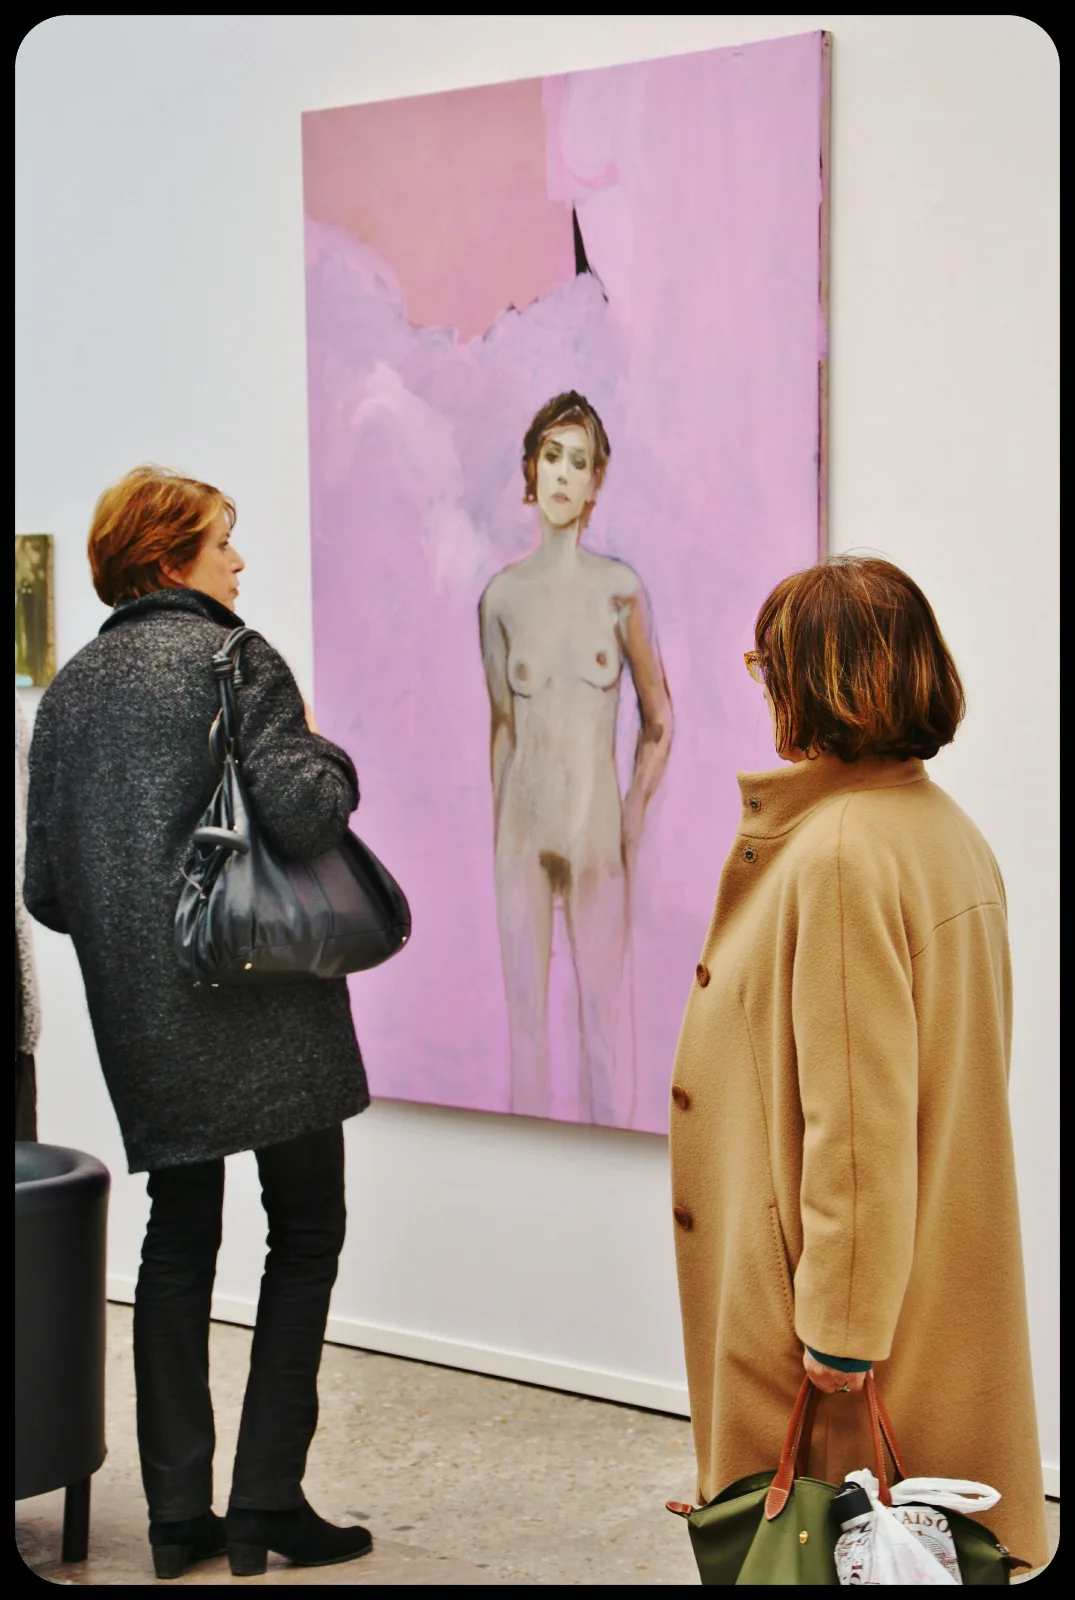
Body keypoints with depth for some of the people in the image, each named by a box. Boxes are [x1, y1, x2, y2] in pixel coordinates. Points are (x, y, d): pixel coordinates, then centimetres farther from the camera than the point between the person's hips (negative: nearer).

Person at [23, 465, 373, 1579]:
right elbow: (301, 813, -21)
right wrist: (329, 758, -1)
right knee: (305, 1234, 5)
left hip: (140, 1021, 6)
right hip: (263, 1007, -6)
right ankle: (266, 1502, 3)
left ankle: (179, 1514, 13)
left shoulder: (70, 688, 10)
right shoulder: (230, 657, -9)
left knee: (178, 1240, 13)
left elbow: (46, 886, 9)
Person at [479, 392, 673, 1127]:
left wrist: (633, 830, -1)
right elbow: (502, 726, 11)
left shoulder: (621, 588, -3)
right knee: (524, 1005, 8)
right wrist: (499, 834, 11)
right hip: (521, 823, 2)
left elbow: (660, 722, 4)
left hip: (598, 823, -2)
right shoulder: (502, 596, 2)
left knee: (605, 1014, 2)